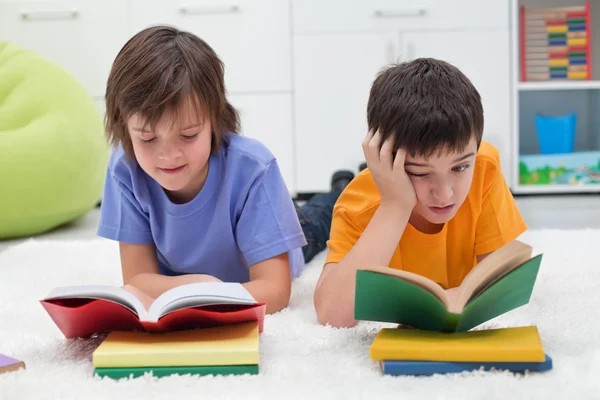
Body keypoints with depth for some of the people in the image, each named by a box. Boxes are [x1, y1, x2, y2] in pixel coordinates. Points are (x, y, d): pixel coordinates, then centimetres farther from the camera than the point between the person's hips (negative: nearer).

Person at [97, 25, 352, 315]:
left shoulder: (251, 167, -44)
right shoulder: (126, 167, -37)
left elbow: (275, 289, -44)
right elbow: (137, 278, -32)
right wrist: (197, 285, -54)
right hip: (181, 276, 2)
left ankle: (340, 190, 60)